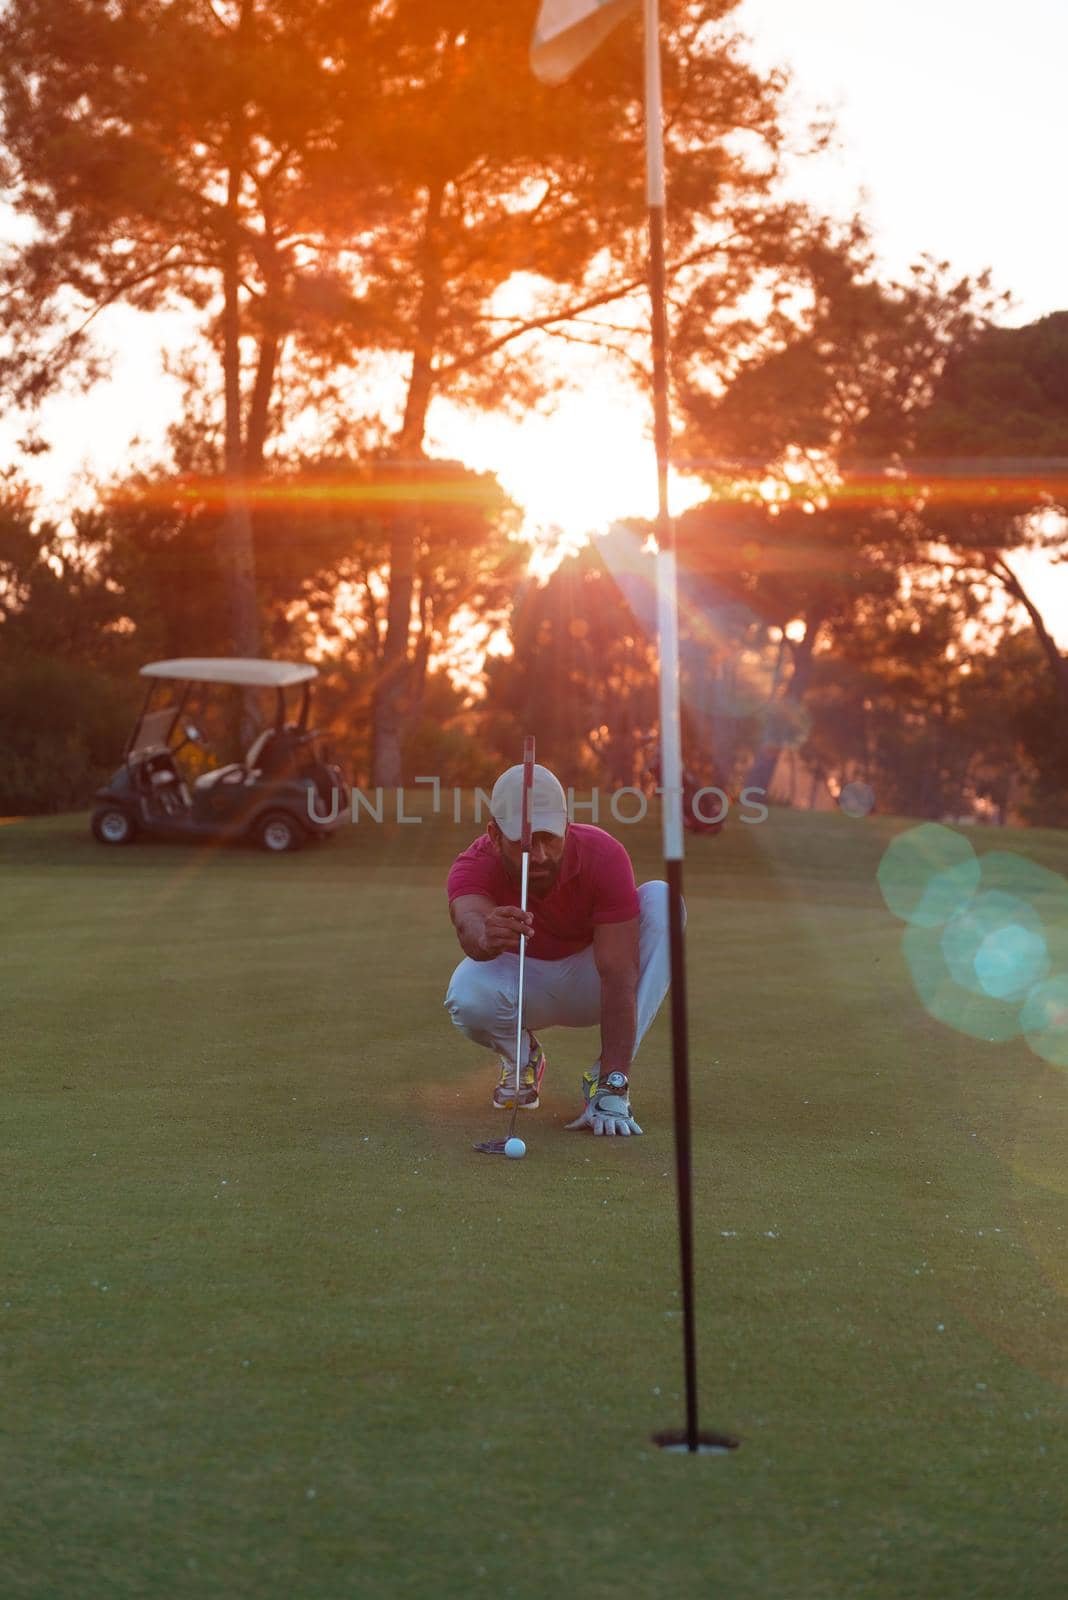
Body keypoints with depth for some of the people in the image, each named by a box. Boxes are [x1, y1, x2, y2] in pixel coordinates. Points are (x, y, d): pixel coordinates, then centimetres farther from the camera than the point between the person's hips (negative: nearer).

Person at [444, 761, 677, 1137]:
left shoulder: (604, 856, -29)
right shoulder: (474, 866, -27)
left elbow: (619, 977, -35)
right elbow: (469, 923, -52)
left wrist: (614, 1086, -43)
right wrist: (485, 937, -79)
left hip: (590, 978, 0)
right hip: (520, 979, 0)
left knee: (659, 898, -28)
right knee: (467, 996, -36)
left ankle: (608, 1081, -24)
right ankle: (521, 1056, 3)